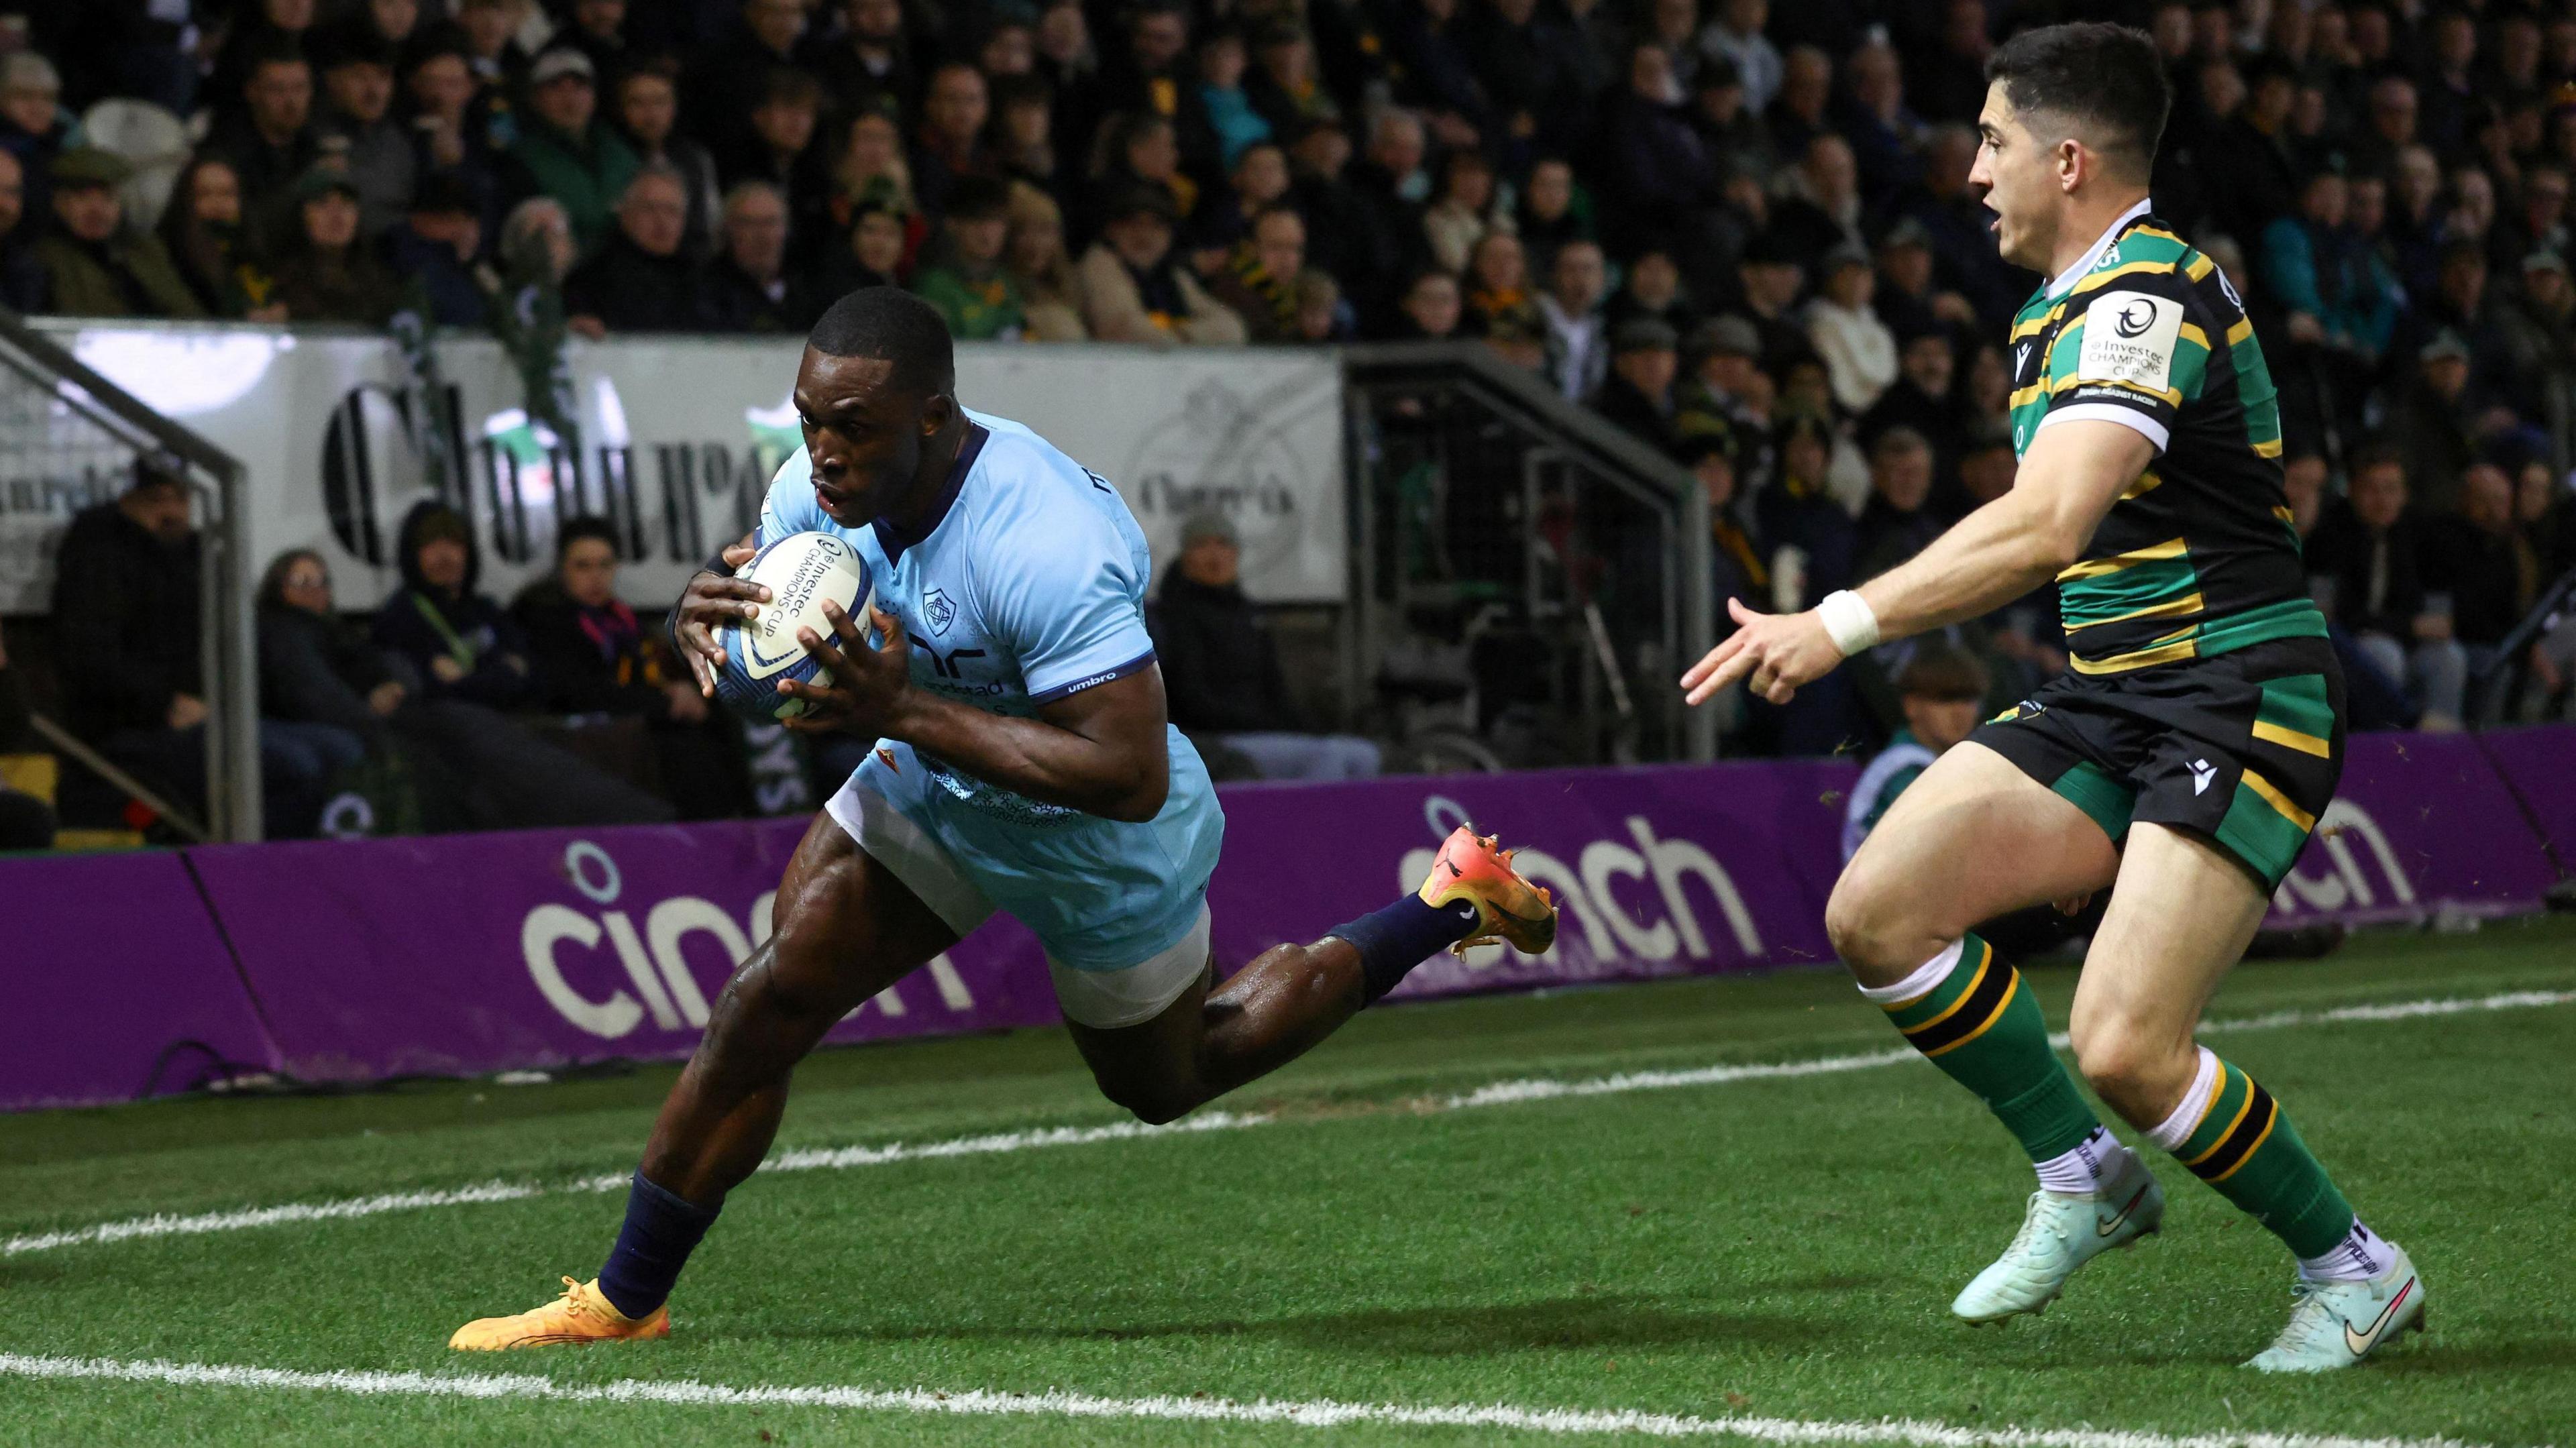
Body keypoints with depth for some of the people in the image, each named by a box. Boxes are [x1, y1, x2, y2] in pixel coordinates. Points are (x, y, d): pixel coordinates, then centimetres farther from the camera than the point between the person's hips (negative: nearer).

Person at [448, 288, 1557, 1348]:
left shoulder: (1047, 547, -42)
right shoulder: (823, 485, -19)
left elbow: (1130, 779, -42)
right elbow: (748, 607, -3)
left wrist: (909, 714, -46)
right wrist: (701, 617, -30)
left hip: (1099, 853, -5)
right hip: (936, 790, 5)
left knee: (1165, 1085, 21)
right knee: (766, 1005, -10)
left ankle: (1448, 905, 36)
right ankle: (624, 1302, 2)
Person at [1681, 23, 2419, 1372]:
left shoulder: (2145, 297, -18)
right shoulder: (2069, 305, 14)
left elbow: (2044, 525, -31)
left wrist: (1842, 624, -34)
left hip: (2234, 698, -9)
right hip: (2107, 700, 9)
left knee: (2126, 1047, -20)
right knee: (1877, 911, -7)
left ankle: (2355, 1269, 4)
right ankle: (2082, 1179, 10)